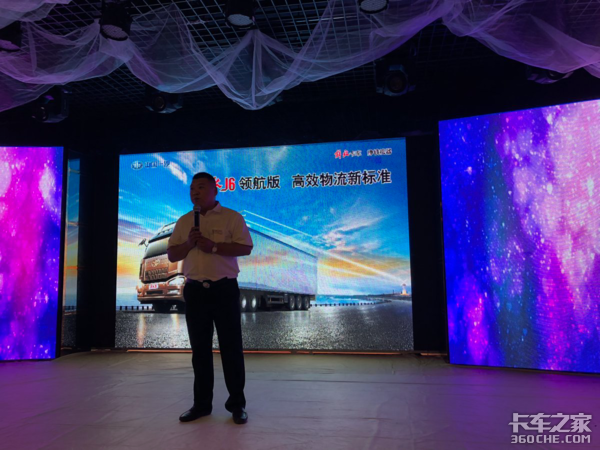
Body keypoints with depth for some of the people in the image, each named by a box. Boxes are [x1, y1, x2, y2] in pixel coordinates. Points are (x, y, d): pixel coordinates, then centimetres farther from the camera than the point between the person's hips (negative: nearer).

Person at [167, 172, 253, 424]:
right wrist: (189, 243, -9)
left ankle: (237, 403, 12)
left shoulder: (231, 217, -1)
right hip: (195, 290, 4)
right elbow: (171, 255, 11)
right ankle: (202, 403, 21)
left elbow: (245, 248, -10)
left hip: (224, 288, -4)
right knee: (199, 348, 10)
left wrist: (213, 246, -19)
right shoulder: (184, 221, 12)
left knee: (231, 346, 0)